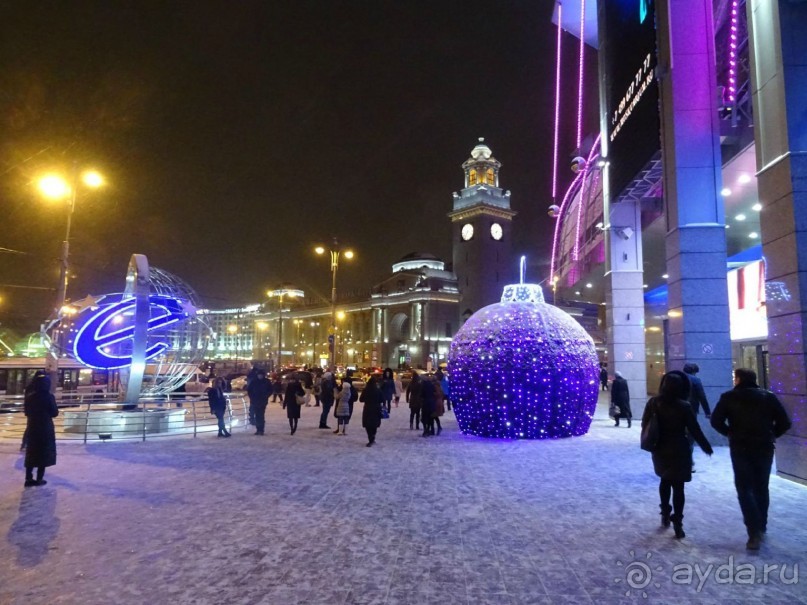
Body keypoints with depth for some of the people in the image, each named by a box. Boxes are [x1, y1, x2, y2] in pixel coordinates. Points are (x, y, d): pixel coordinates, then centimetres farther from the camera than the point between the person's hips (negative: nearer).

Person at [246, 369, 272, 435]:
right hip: (254, 401, 1)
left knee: (261, 415, -5)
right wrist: (251, 397, -3)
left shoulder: (267, 382, -1)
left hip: (263, 401, -1)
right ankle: (259, 429, 9)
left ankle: (260, 430, 0)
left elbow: (270, 391, 5)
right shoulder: (253, 381, 0)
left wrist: (265, 396, -7)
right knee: (257, 415, 2)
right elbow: (249, 390, 6)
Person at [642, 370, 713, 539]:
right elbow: (694, 429, -8)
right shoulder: (683, 406, -15)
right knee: (678, 486, 2)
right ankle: (677, 523, 2)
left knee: (665, 481, 23)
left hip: (659, 449, 4)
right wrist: (706, 446, 7)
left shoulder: (653, 403, -5)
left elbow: (644, 425, 3)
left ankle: (665, 514, 31)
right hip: (678, 450, -4)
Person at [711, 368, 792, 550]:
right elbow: (784, 423, -1)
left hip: (740, 448, -3)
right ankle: (761, 526, 27)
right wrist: (770, 435, 12)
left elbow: (716, 421, -9)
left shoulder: (729, 397, -2)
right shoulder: (769, 396, 5)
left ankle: (755, 532, -9)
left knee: (745, 489, 1)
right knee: (761, 488, 17)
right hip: (765, 448, 3)